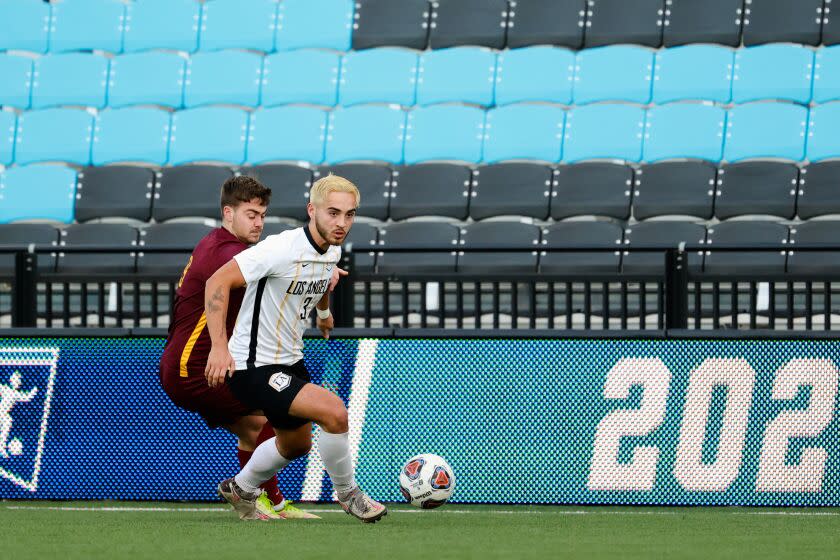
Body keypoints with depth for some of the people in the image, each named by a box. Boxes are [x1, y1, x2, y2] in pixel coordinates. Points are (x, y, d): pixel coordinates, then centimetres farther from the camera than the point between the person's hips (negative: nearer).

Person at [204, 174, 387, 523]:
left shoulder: (332, 251, 0)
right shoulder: (282, 248, -26)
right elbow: (218, 281, -29)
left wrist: (324, 311, 43)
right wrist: (219, 346, -35)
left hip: (290, 361, 10)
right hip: (253, 367, -10)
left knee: (295, 444, 27)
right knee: (334, 412, -24)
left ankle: (240, 490, 51)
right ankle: (347, 493, -1)